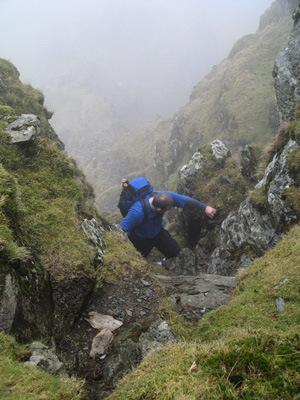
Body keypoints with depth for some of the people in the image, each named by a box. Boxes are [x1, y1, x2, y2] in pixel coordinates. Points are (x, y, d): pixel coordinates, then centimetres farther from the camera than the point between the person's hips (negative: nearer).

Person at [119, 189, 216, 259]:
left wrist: (205, 208, -2)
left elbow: (186, 200, -12)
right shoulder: (137, 212, -46)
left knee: (176, 252, 5)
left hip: (158, 232, 5)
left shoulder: (167, 196, -28)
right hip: (141, 239, -4)